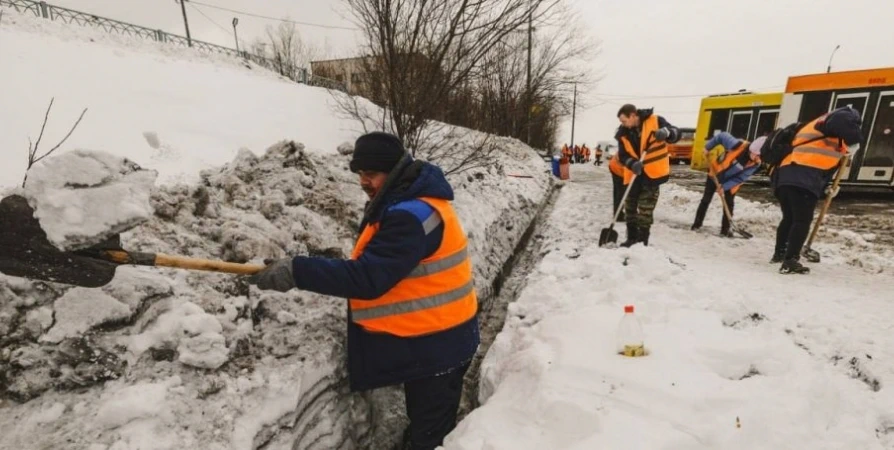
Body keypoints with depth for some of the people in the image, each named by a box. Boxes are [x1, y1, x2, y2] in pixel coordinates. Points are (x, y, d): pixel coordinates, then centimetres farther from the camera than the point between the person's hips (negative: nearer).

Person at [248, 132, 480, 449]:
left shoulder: (412, 215, -27)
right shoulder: (409, 202, 6)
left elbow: (368, 278, -32)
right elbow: (376, 267, 14)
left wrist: (296, 271, -29)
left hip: (437, 344, -10)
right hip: (432, 339, 10)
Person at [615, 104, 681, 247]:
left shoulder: (655, 121, -10)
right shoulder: (623, 133, -1)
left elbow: (676, 134, -7)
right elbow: (623, 155, -1)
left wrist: (666, 132, -31)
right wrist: (632, 164, -22)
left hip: (653, 173, -5)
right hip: (634, 174, 5)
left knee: (645, 210, -4)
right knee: (630, 208, 11)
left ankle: (643, 240, 6)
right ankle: (632, 238, 23)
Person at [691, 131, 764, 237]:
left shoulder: (755, 164, -24)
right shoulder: (738, 144, -33)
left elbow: (740, 179, -17)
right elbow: (722, 136, -19)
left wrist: (724, 187, -24)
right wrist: (708, 147, -12)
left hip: (731, 182, 1)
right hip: (715, 173, -1)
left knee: (729, 204, 0)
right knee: (706, 200, 4)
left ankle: (725, 229, 12)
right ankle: (697, 223, 17)